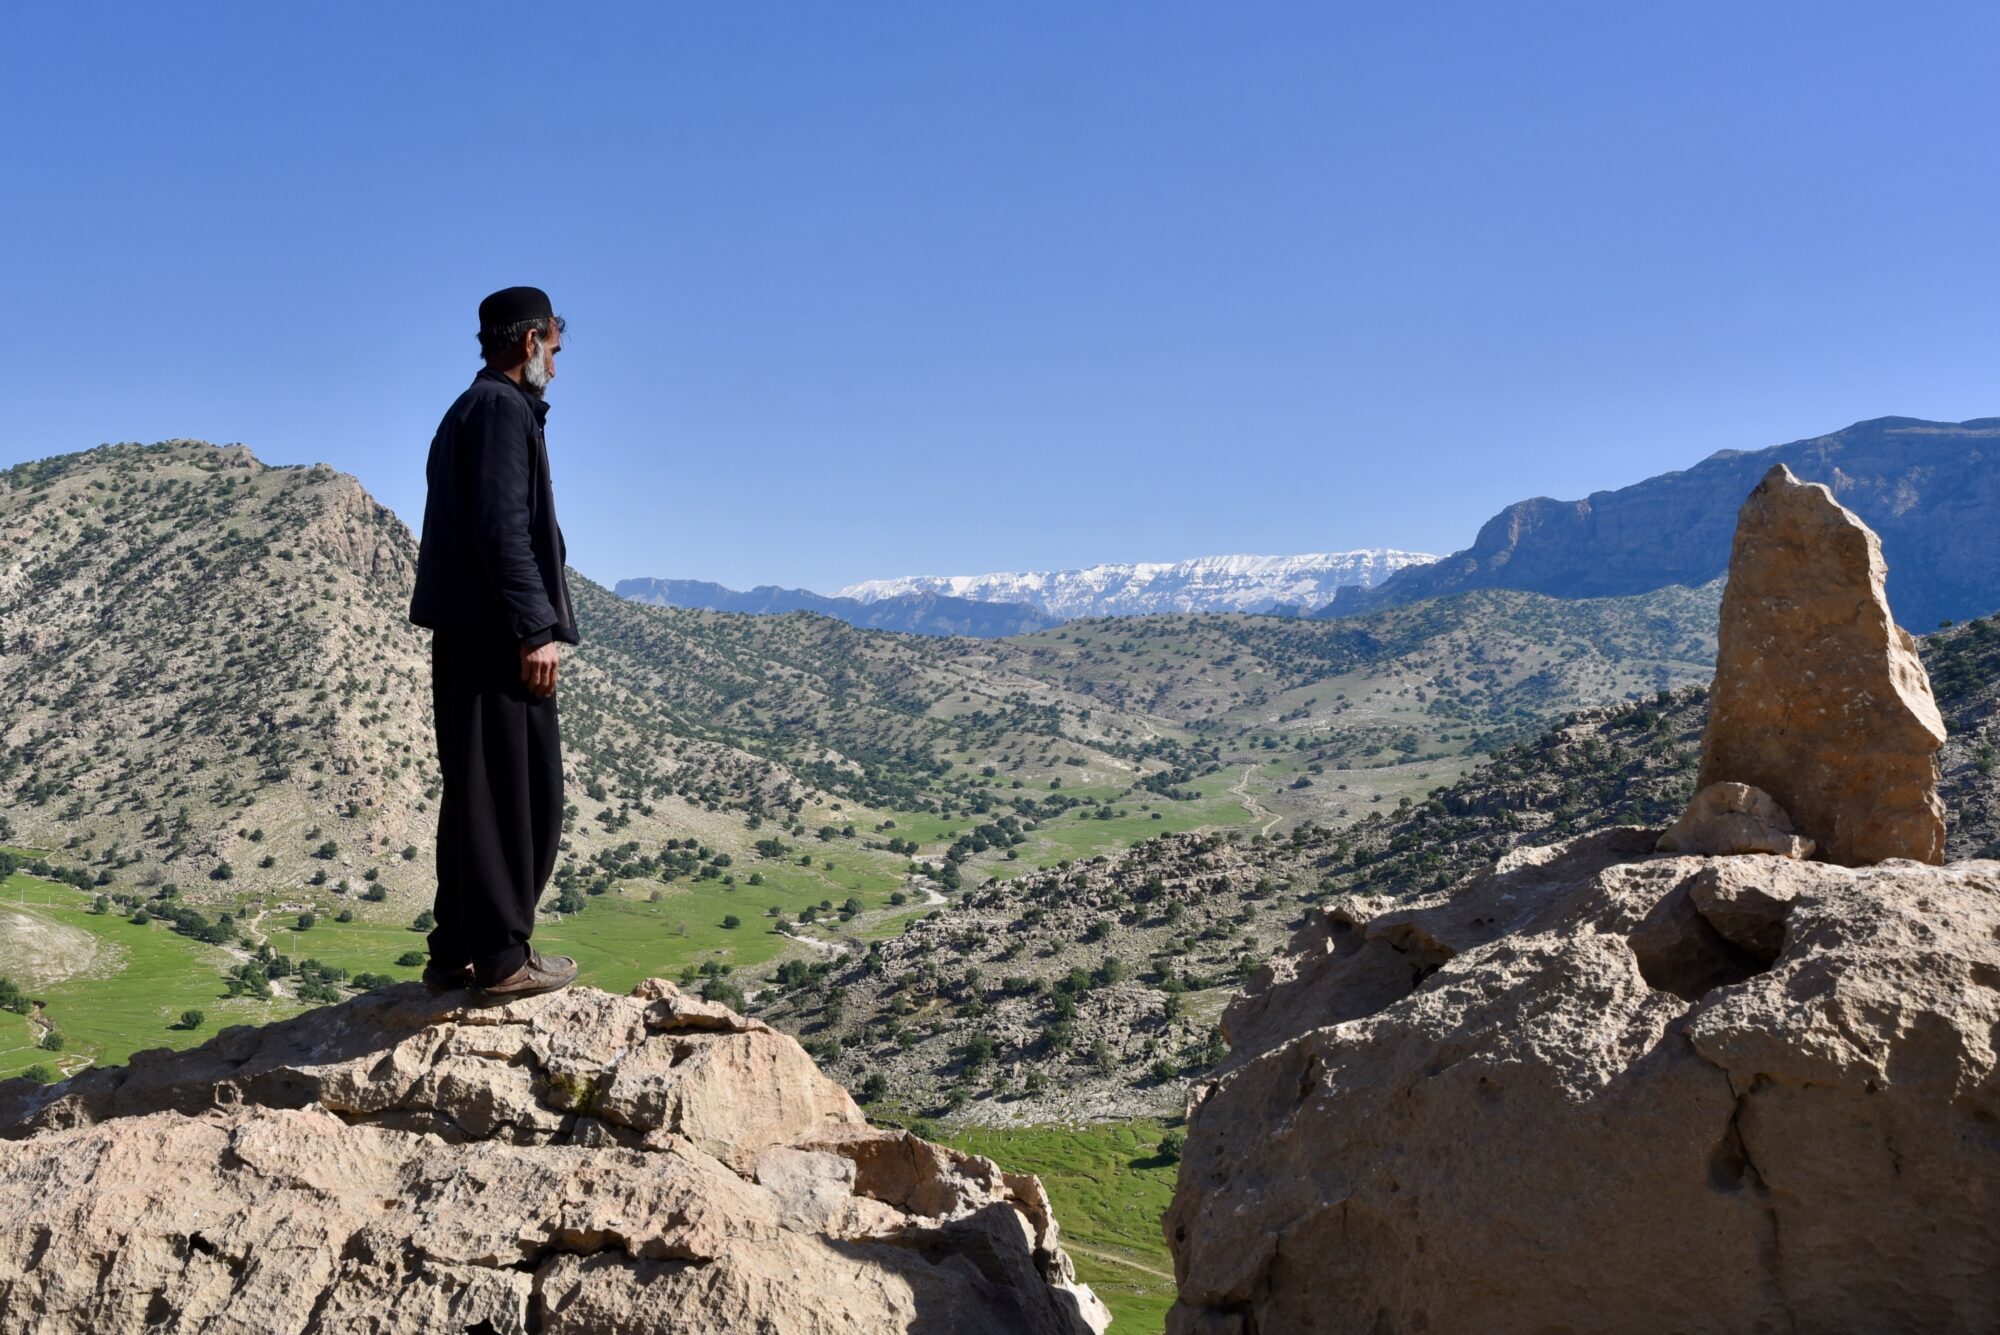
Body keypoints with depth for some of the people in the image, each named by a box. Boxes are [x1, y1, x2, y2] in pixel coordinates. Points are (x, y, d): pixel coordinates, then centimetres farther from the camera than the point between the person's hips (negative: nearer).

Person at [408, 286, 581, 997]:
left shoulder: (466, 411, 22)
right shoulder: (503, 408, -8)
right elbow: (504, 528, -19)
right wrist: (536, 628, -20)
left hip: (465, 632, 10)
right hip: (497, 633, -10)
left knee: (475, 792, 13)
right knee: (513, 793, -5)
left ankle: (456, 953, 18)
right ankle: (502, 956, 1)